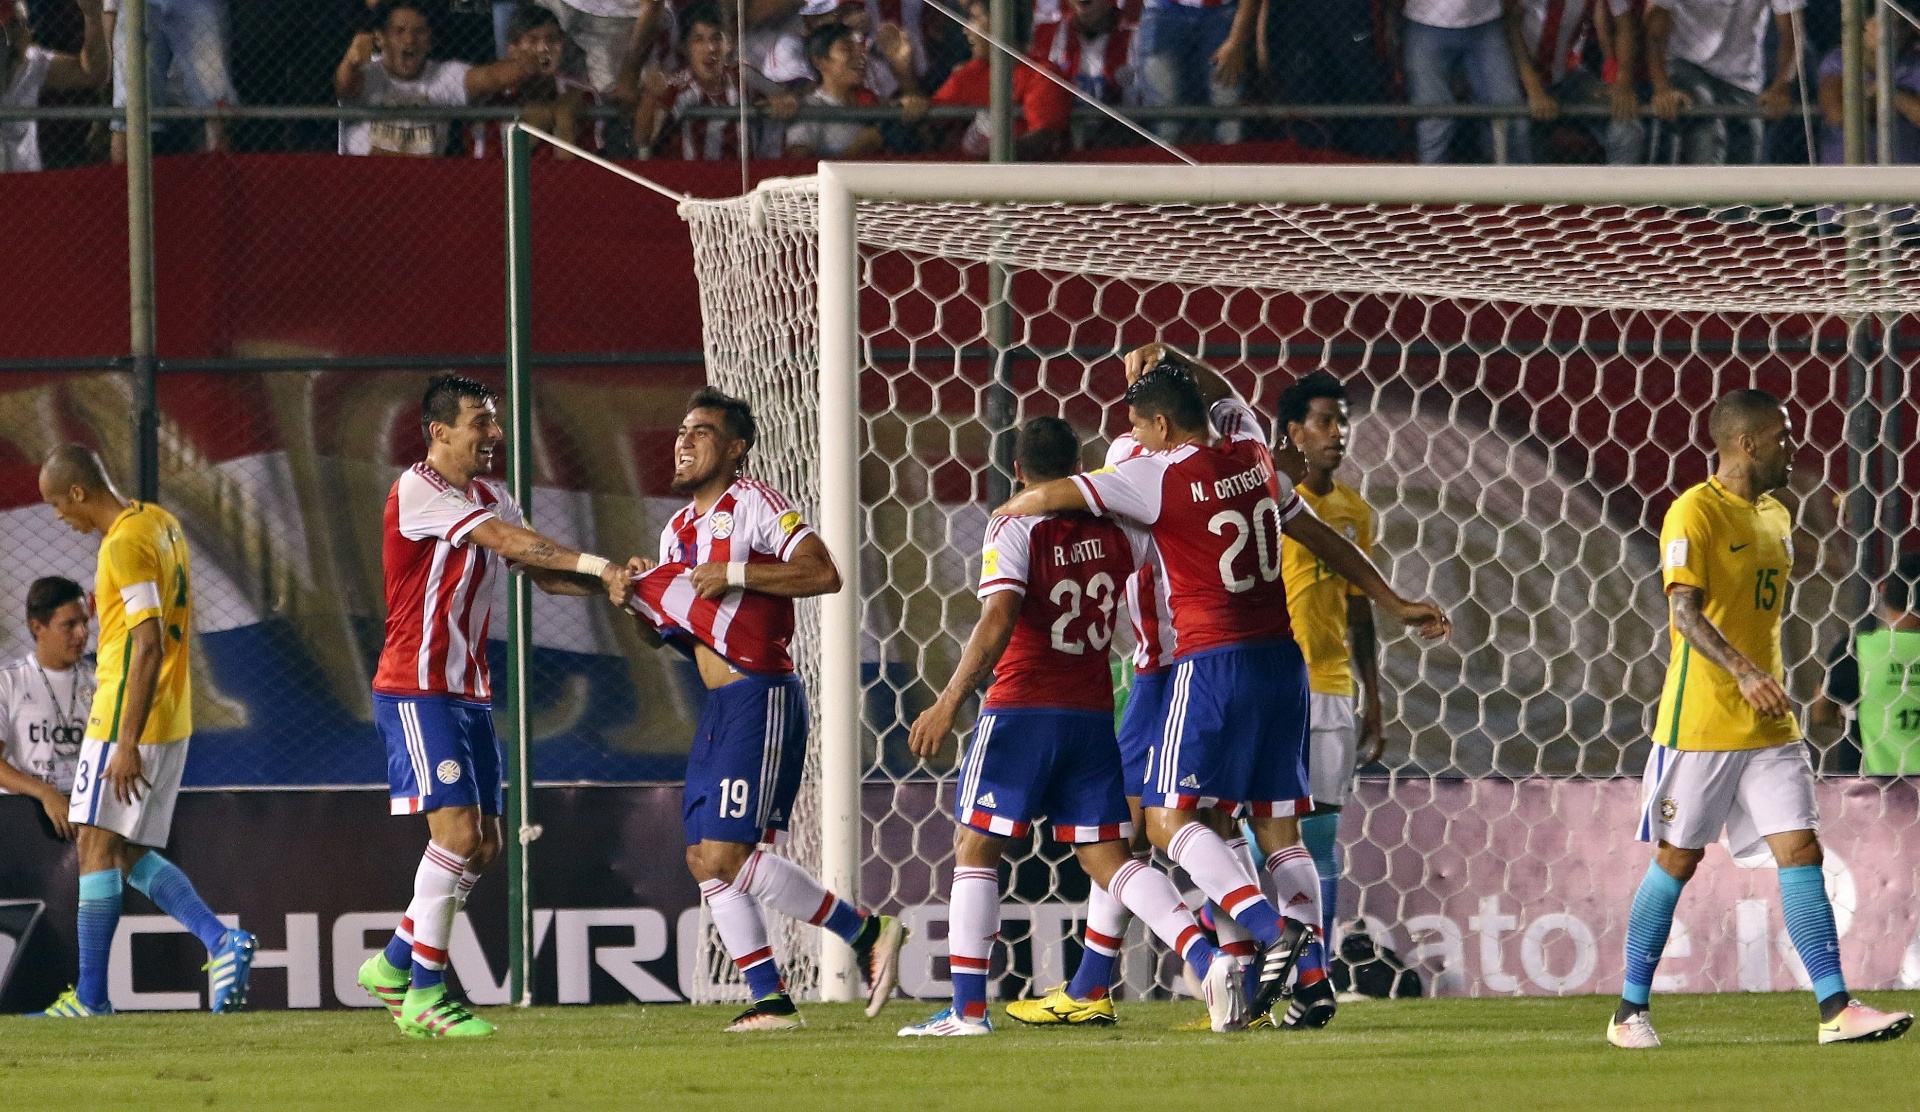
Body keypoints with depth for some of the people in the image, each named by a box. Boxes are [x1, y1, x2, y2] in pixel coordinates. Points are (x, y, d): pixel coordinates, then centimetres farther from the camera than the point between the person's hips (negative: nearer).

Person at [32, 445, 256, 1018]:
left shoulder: (125, 545, -18)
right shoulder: (162, 524, 12)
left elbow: (148, 647, -23)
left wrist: (127, 743, -24)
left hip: (127, 719, -10)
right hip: (173, 720, 10)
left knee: (98, 847, -4)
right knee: (130, 854, 12)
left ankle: (90, 996, -3)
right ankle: (222, 942, -1)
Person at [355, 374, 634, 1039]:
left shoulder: (491, 499, 14)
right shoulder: (417, 493, -13)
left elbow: (539, 570, 8)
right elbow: (510, 543, -23)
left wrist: (604, 584, -11)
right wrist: (594, 564, -27)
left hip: (469, 695, 9)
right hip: (416, 690, -9)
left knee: (483, 845, 6)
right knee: (458, 830, -16)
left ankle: (394, 965, 21)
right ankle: (425, 993, -9)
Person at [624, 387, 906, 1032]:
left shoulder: (753, 505, -8)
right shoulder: (677, 530, 18)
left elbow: (823, 573, -19)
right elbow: (675, 634, 23)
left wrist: (735, 574, -21)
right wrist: (643, 600, 3)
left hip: (761, 700, -9)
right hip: (719, 708, 9)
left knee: (728, 854, -16)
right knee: (704, 860, 3)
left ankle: (866, 932, -6)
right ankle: (770, 1001, 5)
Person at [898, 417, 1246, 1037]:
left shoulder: (1016, 528, -9)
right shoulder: (1116, 528, 6)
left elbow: (998, 622, -21)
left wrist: (948, 704, -23)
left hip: (1021, 711, -5)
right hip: (1093, 716, 5)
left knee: (975, 846, 6)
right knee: (1106, 857, 7)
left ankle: (968, 1009, 0)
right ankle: (1208, 959, -12)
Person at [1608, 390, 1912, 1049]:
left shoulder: (1775, 517, 14)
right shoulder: (1695, 513, -11)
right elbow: (1685, 610, -23)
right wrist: (1742, 672, -36)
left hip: (1769, 725, 7)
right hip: (1700, 722, -7)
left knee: (1801, 852, -3)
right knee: (1677, 862, 1)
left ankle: (1836, 1010, -7)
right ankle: (1630, 1012, 13)